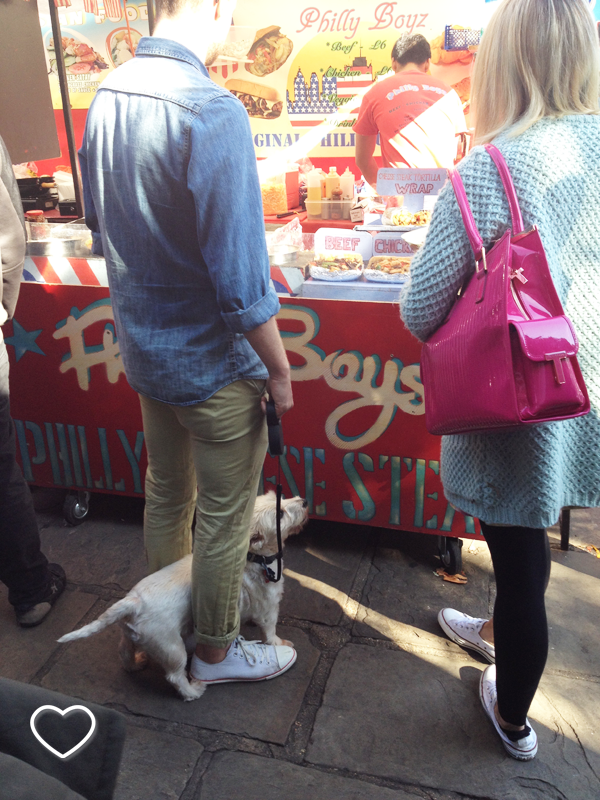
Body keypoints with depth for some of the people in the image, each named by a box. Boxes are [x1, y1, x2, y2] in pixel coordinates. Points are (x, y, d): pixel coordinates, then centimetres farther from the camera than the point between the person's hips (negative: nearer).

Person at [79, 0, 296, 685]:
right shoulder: (211, 111, -24)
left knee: (165, 492, 24)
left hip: (142, 346, 8)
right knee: (222, 518, 12)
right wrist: (278, 369, -12)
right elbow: (240, 276, -25)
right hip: (212, 363, -8)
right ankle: (217, 652, 34)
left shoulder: (106, 96, 1)